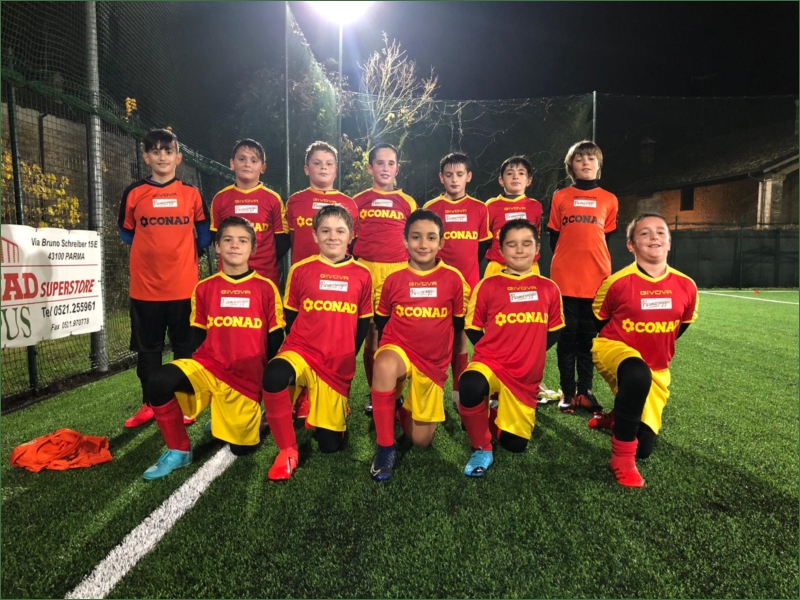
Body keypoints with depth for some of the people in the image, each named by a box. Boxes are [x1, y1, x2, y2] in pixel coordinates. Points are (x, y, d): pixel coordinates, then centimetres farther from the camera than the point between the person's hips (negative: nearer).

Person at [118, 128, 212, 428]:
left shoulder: (191, 193, 3)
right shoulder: (134, 193, 2)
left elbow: (204, 234, 13)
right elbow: (127, 234, 15)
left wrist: (184, 254, 9)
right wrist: (153, 250, 11)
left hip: (184, 285, -1)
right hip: (146, 286, 1)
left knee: (185, 347, 7)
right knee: (147, 348, 9)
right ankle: (149, 404, 22)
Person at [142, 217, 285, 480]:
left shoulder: (266, 288, -2)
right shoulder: (204, 288, 4)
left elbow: (275, 339, 2)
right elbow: (198, 336, 9)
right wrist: (199, 369, -4)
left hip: (247, 379, -1)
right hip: (208, 367, 1)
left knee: (242, 447, 2)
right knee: (159, 382, -28)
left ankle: (237, 416, 38)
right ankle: (178, 451, -4)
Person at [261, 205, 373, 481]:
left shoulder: (362, 275, 2)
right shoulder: (300, 270, 0)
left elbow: (363, 323, 9)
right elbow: (290, 316, 8)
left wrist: (347, 357, 6)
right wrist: (298, 348, 0)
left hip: (339, 367, 1)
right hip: (301, 352, -1)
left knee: (330, 443, 3)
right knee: (274, 375, -38)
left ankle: (328, 410, 38)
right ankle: (287, 450, -15)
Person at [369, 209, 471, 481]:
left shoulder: (454, 279, -6)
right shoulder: (393, 280, -5)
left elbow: (459, 324, 5)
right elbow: (381, 322, 9)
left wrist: (453, 358, 8)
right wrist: (387, 351, 2)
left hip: (434, 362, 1)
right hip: (398, 348, -1)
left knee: (421, 440, 4)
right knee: (384, 366, -41)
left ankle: (406, 410, 39)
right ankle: (386, 448, -25)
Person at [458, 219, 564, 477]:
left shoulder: (549, 289, 4)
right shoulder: (487, 285, -3)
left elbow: (554, 331, 13)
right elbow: (472, 328, 4)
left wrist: (529, 354, 4)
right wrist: (493, 352, -3)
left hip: (526, 377, 3)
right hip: (489, 363, -3)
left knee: (515, 444, 4)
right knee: (471, 387, -39)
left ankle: (493, 416, 38)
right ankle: (482, 450, -11)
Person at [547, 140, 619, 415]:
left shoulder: (609, 200, 9)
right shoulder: (560, 197, 6)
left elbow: (608, 237, 15)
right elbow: (554, 237, 10)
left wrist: (601, 265, 7)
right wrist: (565, 262, 3)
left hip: (596, 277, 1)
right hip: (565, 278, -1)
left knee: (588, 335, 7)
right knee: (567, 335, 2)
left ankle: (585, 391, 16)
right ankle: (568, 392, 10)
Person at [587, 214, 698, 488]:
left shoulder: (686, 286, -8)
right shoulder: (617, 282, -18)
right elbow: (598, 321, 1)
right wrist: (613, 346, 7)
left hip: (657, 370, 4)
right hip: (614, 349, -4)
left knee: (644, 448, 0)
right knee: (638, 375, -43)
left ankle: (614, 419, 36)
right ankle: (622, 458, -26)